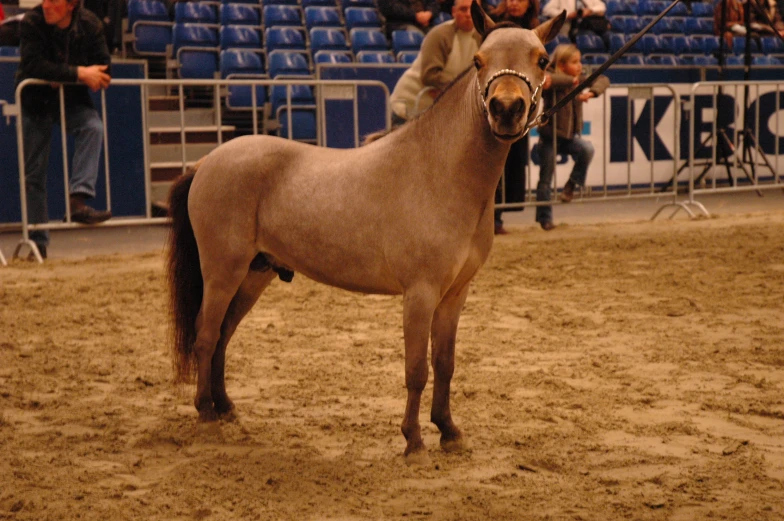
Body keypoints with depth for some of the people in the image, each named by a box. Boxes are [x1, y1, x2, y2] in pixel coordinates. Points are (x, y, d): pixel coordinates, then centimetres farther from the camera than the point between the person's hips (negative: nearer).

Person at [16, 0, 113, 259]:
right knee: (34, 174, 1)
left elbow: (103, 68, -13)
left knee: (94, 127, -30)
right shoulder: (32, 22, -18)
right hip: (36, 102, -2)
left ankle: (78, 201, -33)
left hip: (72, 101, 2)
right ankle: (38, 242, 12)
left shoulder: (90, 25, -12)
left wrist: (63, 78, -25)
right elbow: (32, 65, -30)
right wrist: (78, 73, -35)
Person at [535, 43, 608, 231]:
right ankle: (544, 218, 14)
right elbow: (546, 80, -37)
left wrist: (591, 92, -20)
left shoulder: (579, 80, 3)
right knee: (545, 179, 2)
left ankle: (572, 184, -5)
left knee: (587, 149, -26)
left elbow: (603, 79, -2)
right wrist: (571, 81, -33)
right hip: (550, 136, -4)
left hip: (570, 135, 5)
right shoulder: (552, 83, -14)